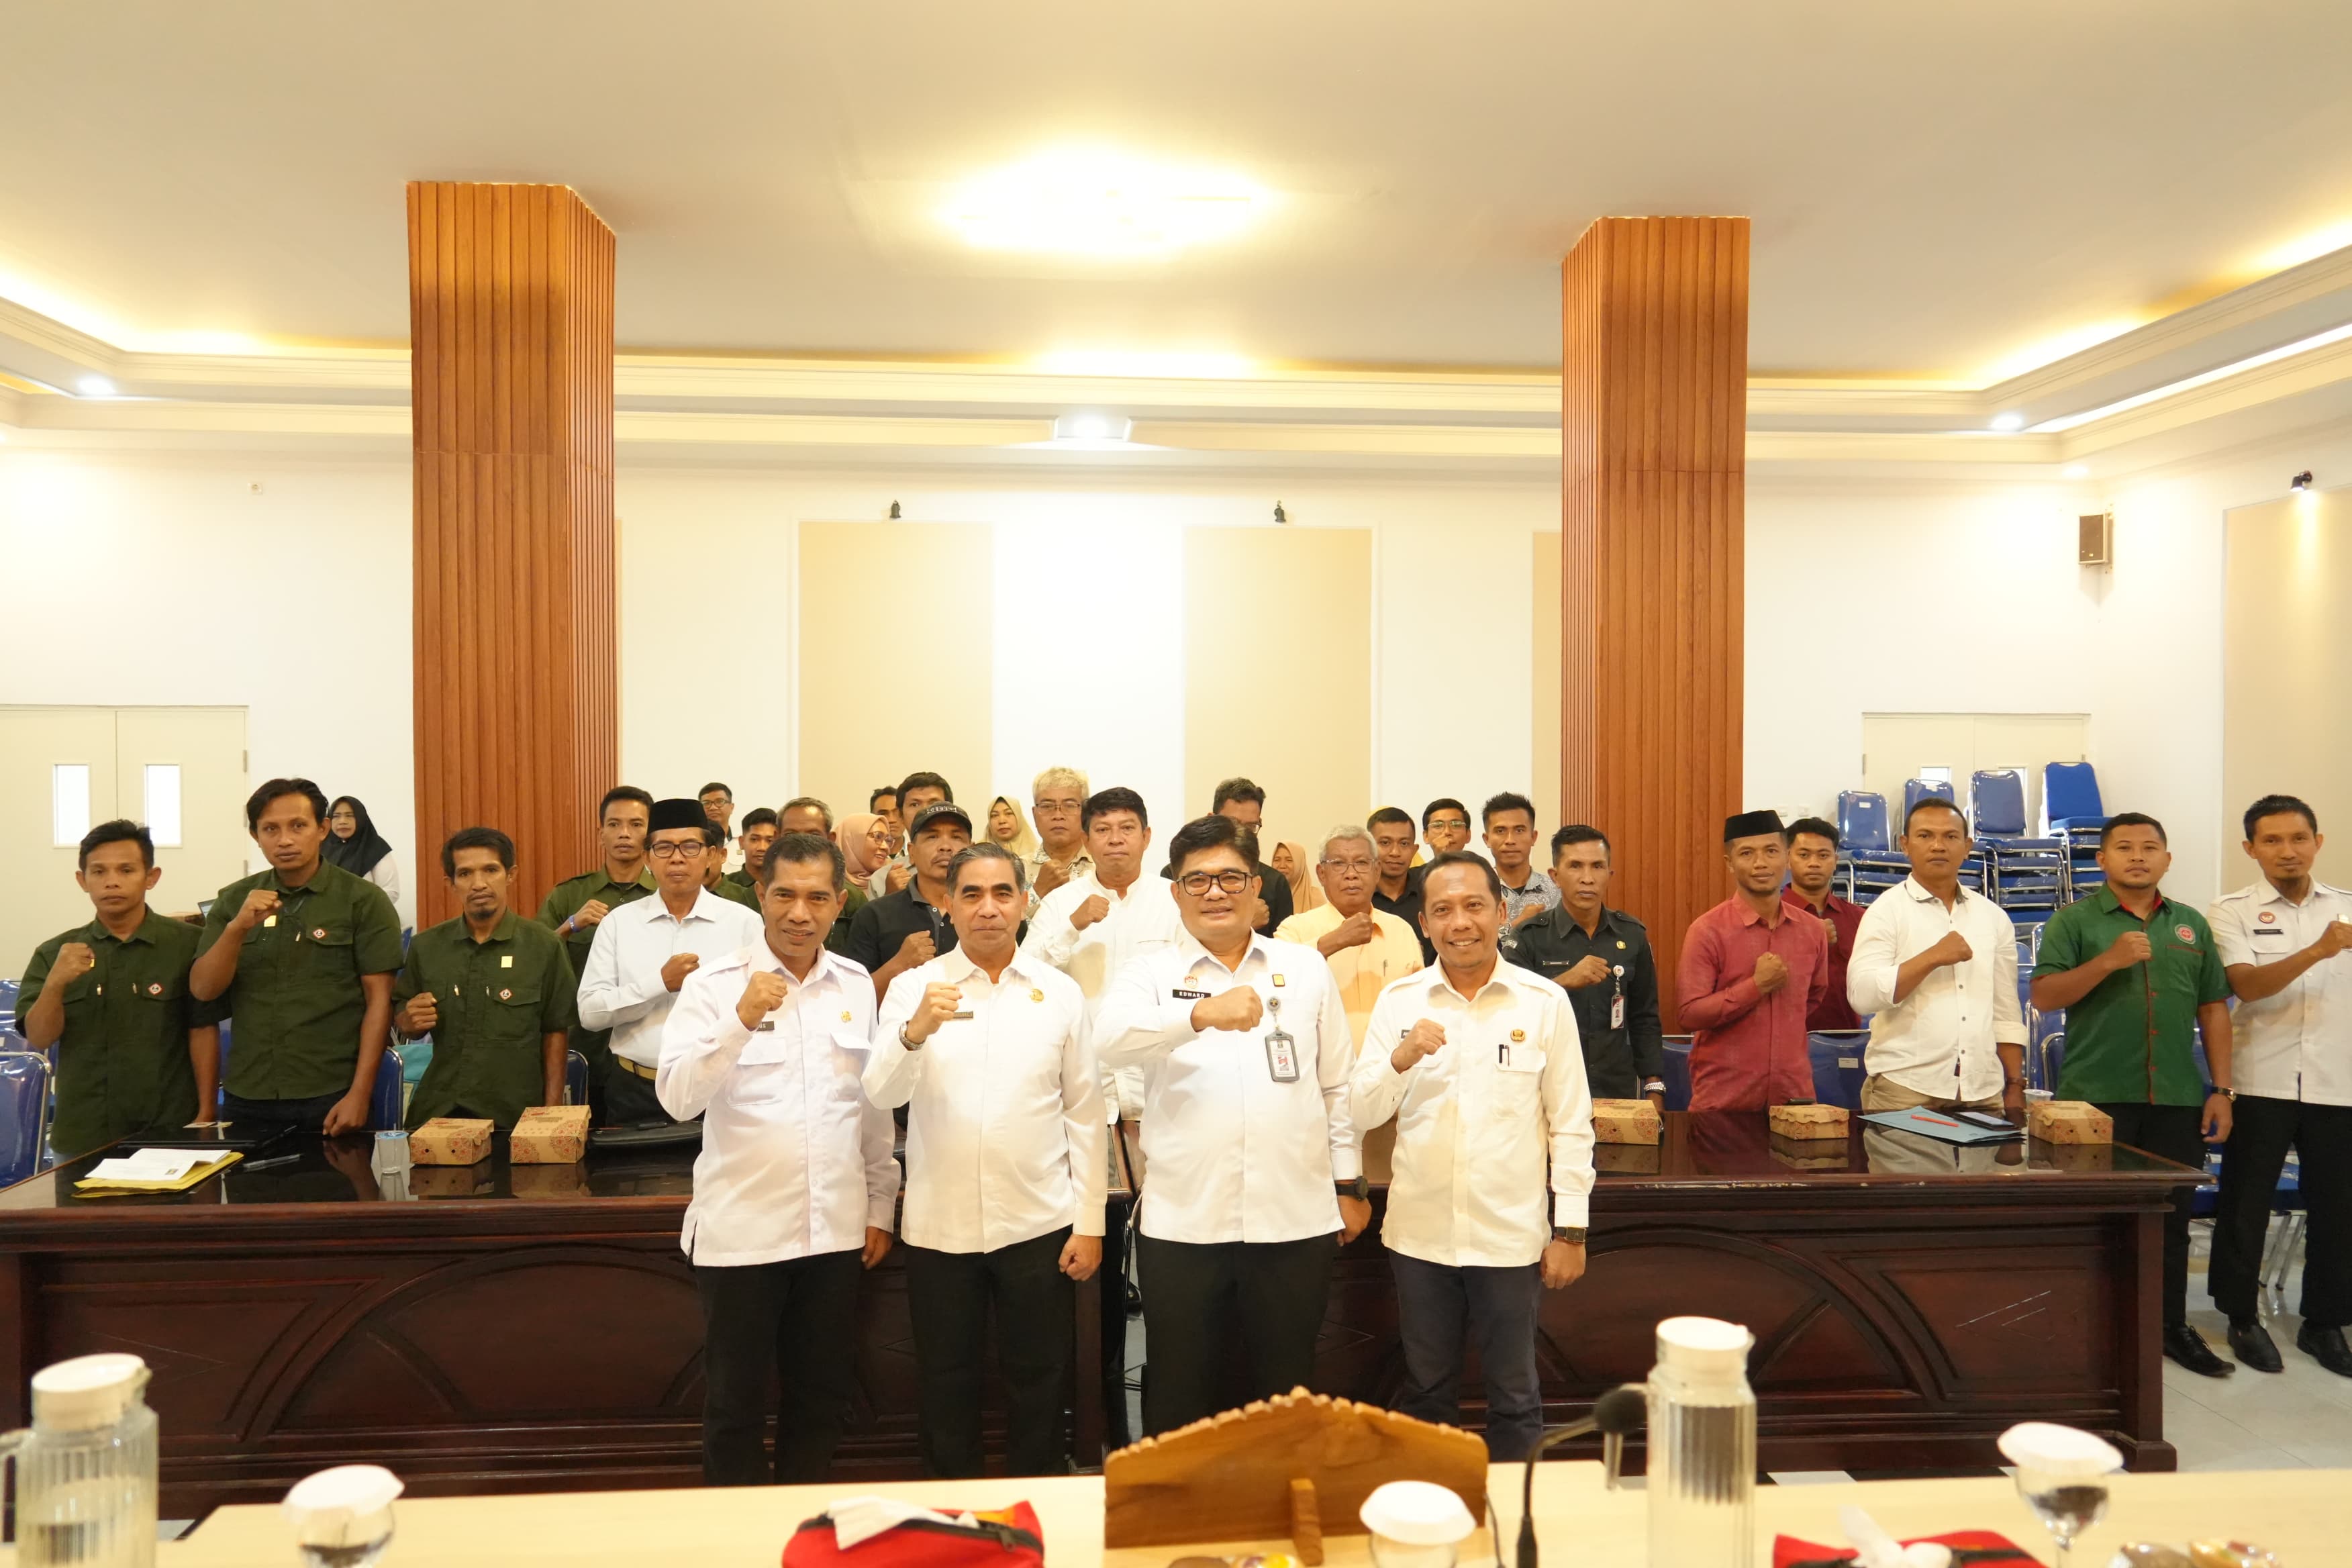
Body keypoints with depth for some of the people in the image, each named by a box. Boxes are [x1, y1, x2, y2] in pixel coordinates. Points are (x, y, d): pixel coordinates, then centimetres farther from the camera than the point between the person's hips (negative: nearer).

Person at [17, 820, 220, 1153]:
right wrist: (55, 984, -19)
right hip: (81, 1137, 3)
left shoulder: (187, 944, -5)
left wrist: (206, 1114, -9)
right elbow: (39, 1039, -1)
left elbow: (203, 1031, -5)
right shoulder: (53, 953, 6)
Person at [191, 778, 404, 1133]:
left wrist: (359, 1095, -13)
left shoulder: (364, 900, -4)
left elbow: (379, 1000, -7)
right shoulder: (234, 901, 8)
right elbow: (202, 990, 2)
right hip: (247, 1098, 3)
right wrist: (237, 928, -15)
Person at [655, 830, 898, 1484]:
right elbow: (678, 1097, -17)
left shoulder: (857, 985, 5)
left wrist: (880, 1205, 12)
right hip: (741, 1231, -3)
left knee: (824, 1394, 15)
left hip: (836, 1229, 4)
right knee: (735, 1402, 9)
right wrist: (742, 1020, -29)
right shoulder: (714, 985, -7)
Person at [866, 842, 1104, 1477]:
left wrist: (1090, 1224, 0)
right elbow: (882, 1094, -12)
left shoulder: (1060, 992, 2)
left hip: (1038, 1224, 0)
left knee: (1039, 1383, 11)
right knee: (945, 1385, 13)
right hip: (939, 1226, 0)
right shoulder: (912, 989, -1)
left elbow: (1085, 1112, 2)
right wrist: (916, 1030, -31)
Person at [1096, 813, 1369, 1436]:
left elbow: (1339, 1083, 12)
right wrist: (1202, 1013, -35)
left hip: (1295, 1218, 1)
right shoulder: (1152, 971, 1)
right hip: (1184, 1220, -1)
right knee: (1181, 1394, 12)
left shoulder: (1306, 967, 8)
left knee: (1286, 1388, 15)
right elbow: (1111, 1040, -20)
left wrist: (1350, 1184, 10)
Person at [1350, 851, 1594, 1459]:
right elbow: (1362, 1115, -3)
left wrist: (1571, 1230, -2)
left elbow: (1572, 1124, -1)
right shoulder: (1398, 1000, -1)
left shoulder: (1545, 1003, -5)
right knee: (1427, 1391, 17)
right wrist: (1401, 1058, -21)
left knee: (1514, 1395, 14)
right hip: (1421, 1233, 2)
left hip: (1511, 1233, -1)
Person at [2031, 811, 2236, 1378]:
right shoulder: (2075, 920, -1)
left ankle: (2172, 1326, 25)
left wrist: (2220, 1089, 6)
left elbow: (2213, 1008, 12)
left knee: (2171, 1218, 12)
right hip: (2096, 1096, -3)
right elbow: (2044, 996, -9)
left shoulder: (2192, 925, 11)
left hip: (2178, 1098, 4)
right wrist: (2109, 959, -20)